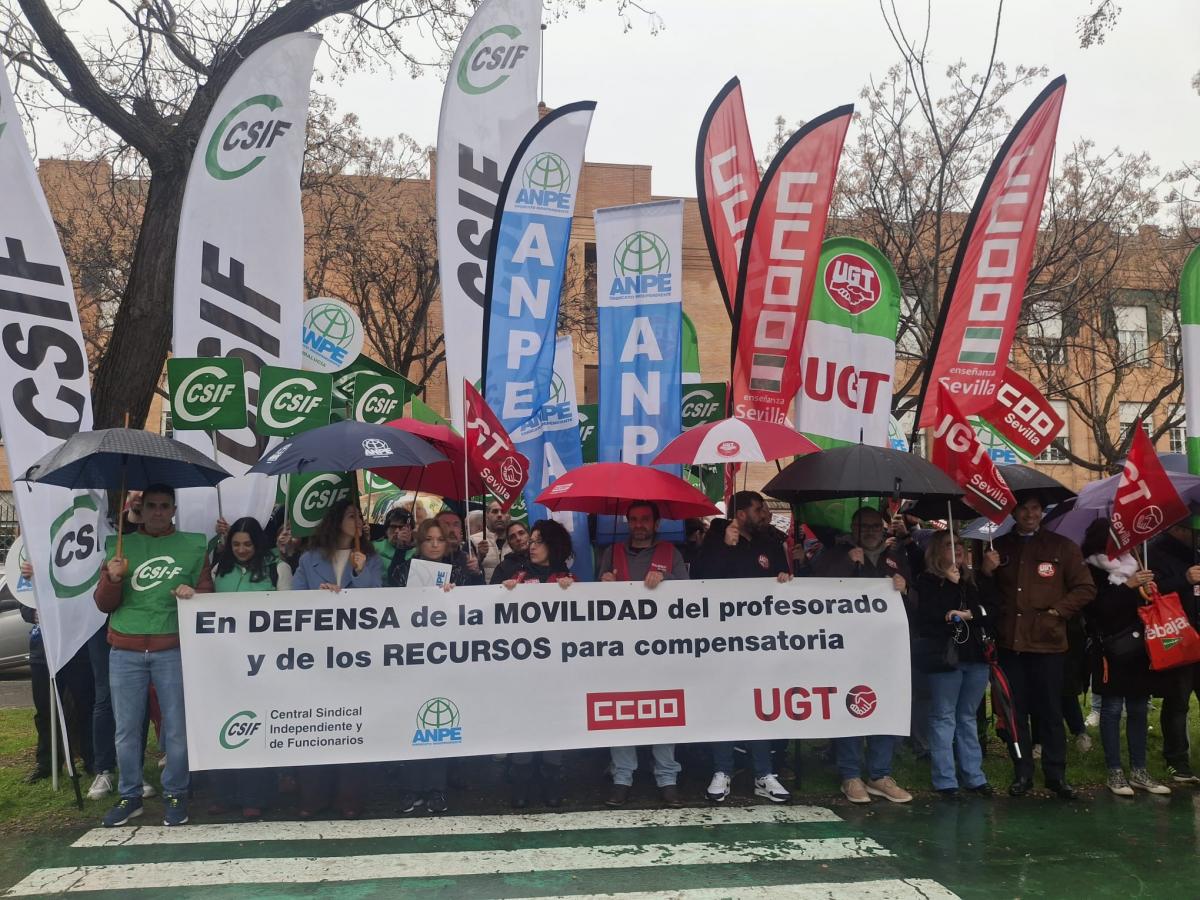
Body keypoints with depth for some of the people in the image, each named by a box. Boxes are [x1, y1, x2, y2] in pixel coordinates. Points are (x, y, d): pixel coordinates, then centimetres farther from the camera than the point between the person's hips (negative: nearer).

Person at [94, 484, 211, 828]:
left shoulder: (193, 547, 9)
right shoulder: (121, 546, 12)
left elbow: (207, 593, 9)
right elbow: (105, 604, 10)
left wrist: (191, 594, -13)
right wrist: (112, 577, -9)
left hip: (172, 649, -1)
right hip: (125, 651, 1)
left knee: (176, 728, 1)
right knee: (126, 729, 4)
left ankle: (175, 794, 14)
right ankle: (129, 796, 18)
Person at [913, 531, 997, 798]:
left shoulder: (973, 580, 14)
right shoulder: (927, 581, -1)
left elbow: (991, 609, 5)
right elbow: (929, 614, -13)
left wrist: (968, 613, -12)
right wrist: (950, 583, -11)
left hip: (975, 656, 5)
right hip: (945, 656, -5)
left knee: (967, 717, 12)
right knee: (944, 717, -2)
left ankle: (974, 776, 18)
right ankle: (945, 781, 2)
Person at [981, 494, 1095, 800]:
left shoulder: (1062, 546, 4)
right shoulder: (1000, 547, 11)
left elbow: (1085, 588, 3)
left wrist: (1057, 611, -7)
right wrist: (986, 572, -6)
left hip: (1048, 643, -2)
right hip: (1010, 642, 2)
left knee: (1050, 712, 4)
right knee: (1016, 712, 8)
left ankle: (1056, 774, 16)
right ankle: (1022, 773, 17)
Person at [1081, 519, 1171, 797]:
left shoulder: (1133, 565, 12)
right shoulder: (1091, 572, -4)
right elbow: (1098, 608, -15)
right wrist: (1128, 586, -20)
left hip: (1139, 649, 5)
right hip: (1111, 651, -5)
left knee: (1138, 709, 8)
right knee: (1112, 709, 0)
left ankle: (1139, 772, 16)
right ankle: (1115, 773, 6)